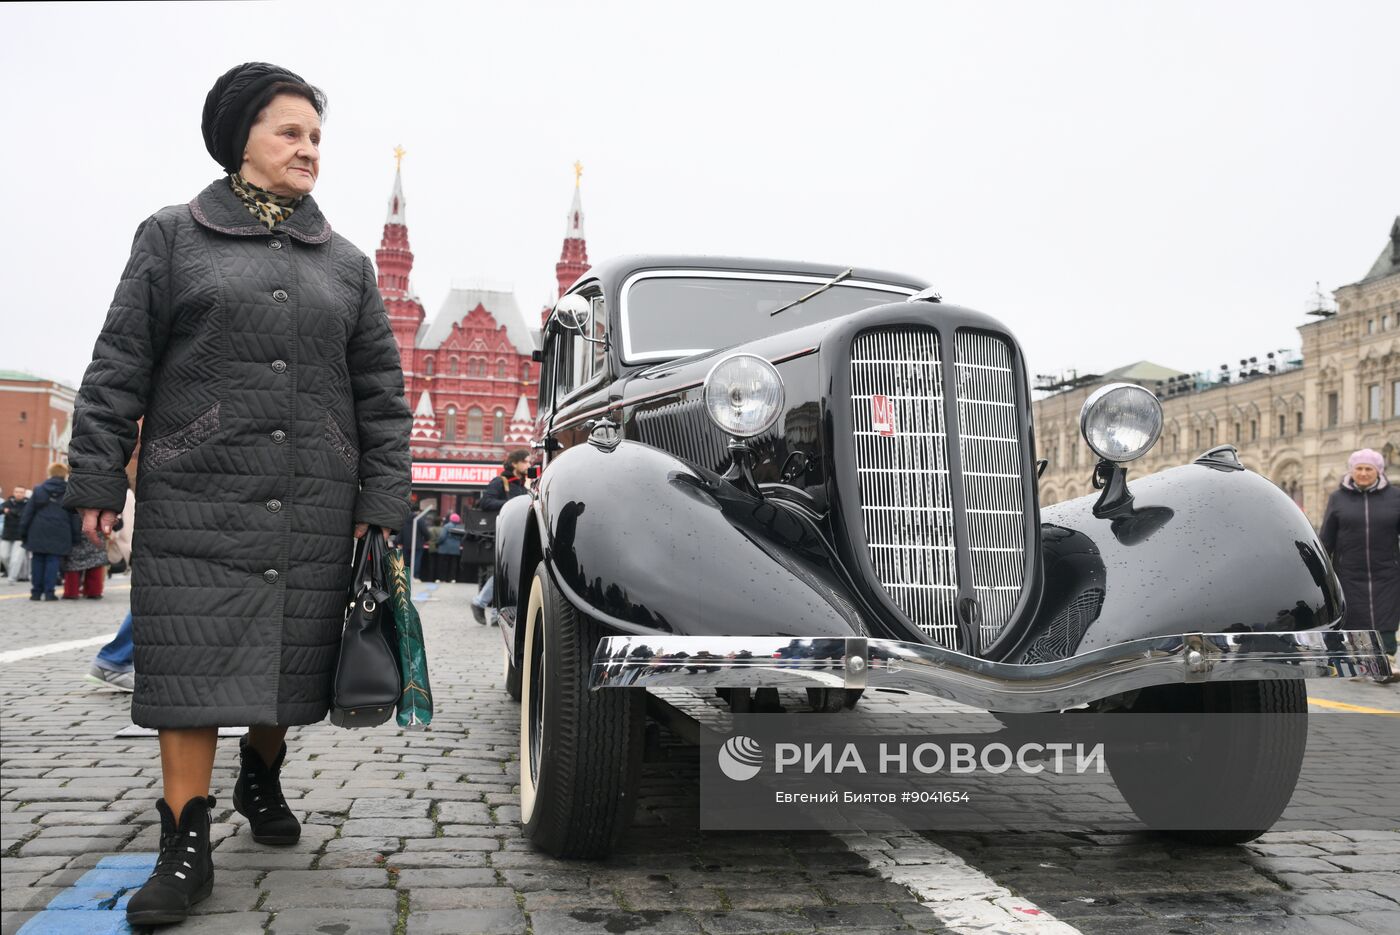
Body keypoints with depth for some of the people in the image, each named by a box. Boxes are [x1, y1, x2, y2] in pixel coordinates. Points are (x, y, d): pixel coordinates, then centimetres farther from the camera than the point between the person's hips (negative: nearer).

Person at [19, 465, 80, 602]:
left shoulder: (38, 490, 5)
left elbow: (27, 513, 5)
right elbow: (74, 517, 3)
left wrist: (23, 531, 10)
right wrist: (74, 537, 7)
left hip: (38, 534, 1)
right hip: (59, 535, -1)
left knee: (37, 562, 8)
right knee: (53, 562, 1)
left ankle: (36, 592, 9)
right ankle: (49, 592, -3)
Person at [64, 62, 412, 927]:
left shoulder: (346, 263, 13)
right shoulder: (172, 237, 7)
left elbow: (381, 389, 10)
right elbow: (120, 366, 4)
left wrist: (383, 501, 2)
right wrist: (99, 478, -2)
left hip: (315, 512, 3)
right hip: (196, 505, -2)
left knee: (289, 667, 10)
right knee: (193, 669, -3)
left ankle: (262, 779, 37)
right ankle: (187, 847, 7)